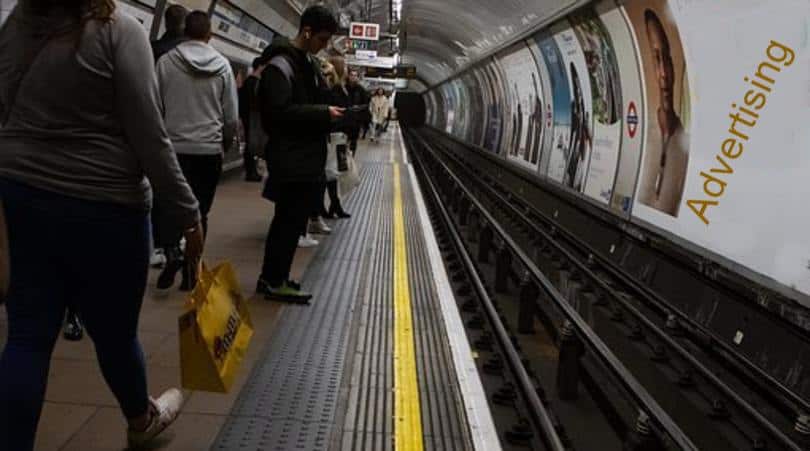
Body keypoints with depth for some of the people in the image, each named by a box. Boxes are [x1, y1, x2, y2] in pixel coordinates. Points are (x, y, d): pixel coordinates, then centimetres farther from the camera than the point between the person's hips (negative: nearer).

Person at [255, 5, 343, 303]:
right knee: (290, 219, -3)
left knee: (290, 218, 15)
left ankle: (271, 276, 25)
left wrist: (331, 113, 6)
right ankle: (275, 282, 9)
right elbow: (279, 112, -21)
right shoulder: (281, 65, -14)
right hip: (290, 158, -10)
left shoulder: (308, 63, 16)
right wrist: (323, 113, -19)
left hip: (307, 155, 10)